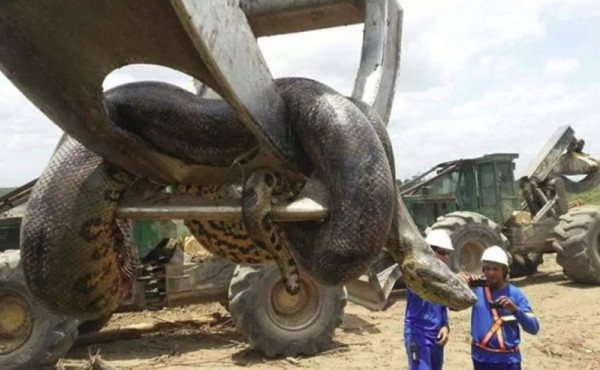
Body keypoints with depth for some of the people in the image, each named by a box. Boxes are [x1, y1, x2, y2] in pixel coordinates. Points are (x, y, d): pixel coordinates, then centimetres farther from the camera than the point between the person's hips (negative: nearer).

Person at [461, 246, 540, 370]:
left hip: (507, 360, -2)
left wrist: (515, 309, -28)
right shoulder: (477, 289, -2)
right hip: (481, 358, 2)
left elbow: (534, 328, -11)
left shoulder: (515, 294, -6)